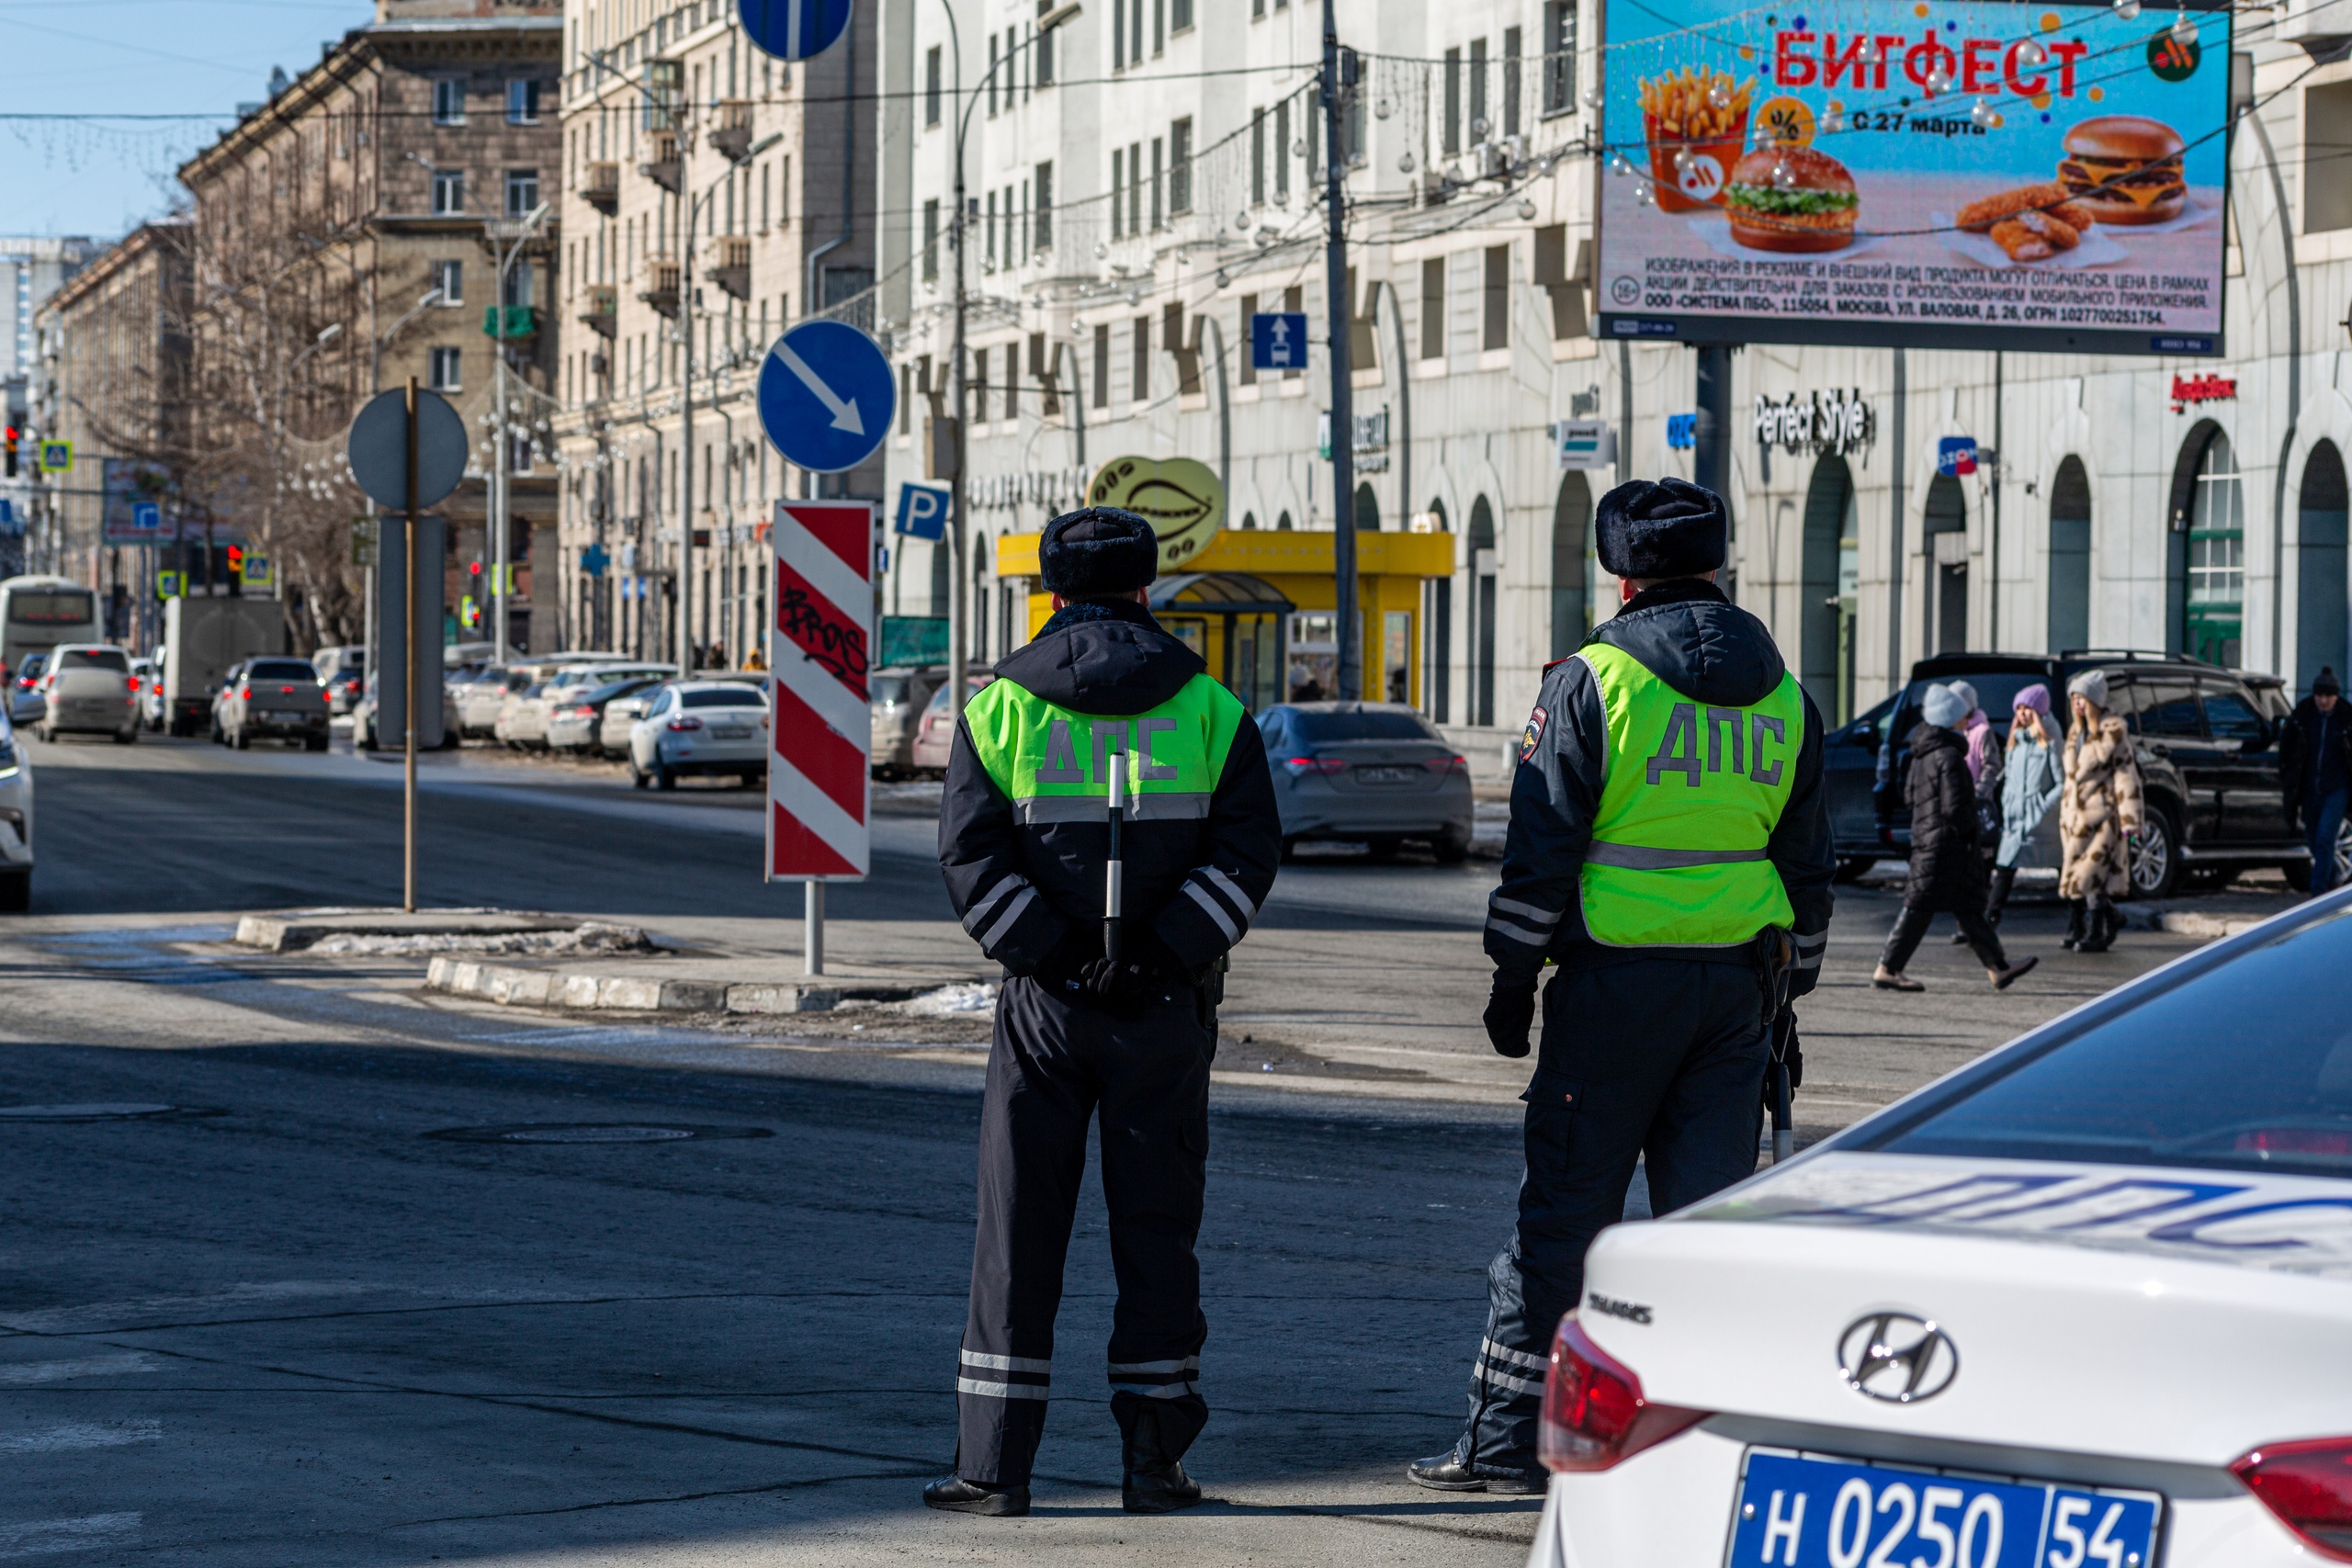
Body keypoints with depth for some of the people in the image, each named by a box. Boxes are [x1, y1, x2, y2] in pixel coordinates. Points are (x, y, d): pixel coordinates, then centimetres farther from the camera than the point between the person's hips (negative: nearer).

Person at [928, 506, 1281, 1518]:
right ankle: (1154, 1462, 8)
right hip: (1166, 1014, 1)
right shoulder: (1207, 708, 4)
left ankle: (994, 1463, 2)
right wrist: (1159, 958, -11)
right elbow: (1247, 853, -6)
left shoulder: (1000, 706, 2)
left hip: (1045, 1009, 0)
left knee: (1019, 1227, 3)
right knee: (1156, 1229, 7)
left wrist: (1054, 959, -9)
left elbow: (972, 854, -7)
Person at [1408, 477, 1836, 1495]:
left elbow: (1540, 850, -7)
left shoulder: (1591, 684, -6)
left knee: (1563, 1211, 0)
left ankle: (1505, 1438, 3)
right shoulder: (1785, 699, 10)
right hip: (1740, 982, 4)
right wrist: (1786, 993, 22)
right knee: (1711, 1206, 7)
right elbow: (1808, 866, 15)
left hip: (1616, 979, -4)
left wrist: (1512, 979, 0)